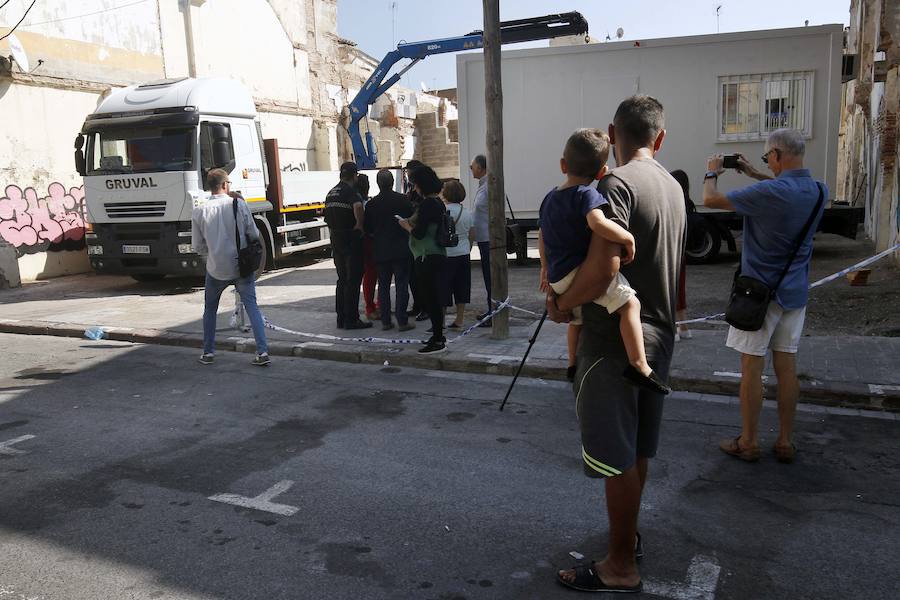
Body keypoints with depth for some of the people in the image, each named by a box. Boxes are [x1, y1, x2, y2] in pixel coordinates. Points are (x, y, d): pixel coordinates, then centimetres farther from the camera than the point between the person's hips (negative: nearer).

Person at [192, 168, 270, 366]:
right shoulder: (239, 204, -8)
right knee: (251, 306, 4)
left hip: (216, 269, 1)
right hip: (242, 266, -1)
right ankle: (262, 351, -5)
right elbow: (254, 235, -3)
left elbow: (198, 247, 0)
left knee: (210, 309, 19)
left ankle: (208, 352, 24)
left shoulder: (199, 211, -4)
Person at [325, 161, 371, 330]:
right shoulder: (351, 191, -13)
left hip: (336, 240, 8)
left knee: (342, 280, 15)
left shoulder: (331, 193, 13)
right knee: (353, 281, -2)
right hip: (351, 240, -8)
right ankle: (351, 320, 1)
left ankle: (341, 318, 19)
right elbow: (357, 206, -35)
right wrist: (360, 225, -21)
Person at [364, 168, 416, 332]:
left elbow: (367, 229, 4)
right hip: (401, 250, -2)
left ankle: (385, 321, 11)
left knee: (383, 286, 10)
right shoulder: (403, 200, -7)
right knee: (401, 285, 1)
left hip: (381, 251, 2)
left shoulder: (371, 204, -2)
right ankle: (402, 321, -1)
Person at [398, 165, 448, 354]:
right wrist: (411, 222, 18)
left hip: (427, 257, -10)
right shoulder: (438, 202, 13)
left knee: (430, 297, -5)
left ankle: (438, 340, 0)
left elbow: (419, 233, -19)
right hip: (438, 255, 10)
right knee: (433, 297, 17)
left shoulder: (427, 204, -17)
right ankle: (438, 335, 26)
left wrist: (406, 225, -1)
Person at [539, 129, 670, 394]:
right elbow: (598, 223, -34)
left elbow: (542, 235, 25)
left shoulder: (550, 197, 14)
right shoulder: (586, 194, -13)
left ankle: (573, 365, 46)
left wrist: (545, 268, 37)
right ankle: (638, 366, -25)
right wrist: (628, 238, -20)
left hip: (558, 277, 9)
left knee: (577, 316, 31)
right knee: (630, 303, -15)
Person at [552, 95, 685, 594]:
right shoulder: (672, 186, 10)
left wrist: (562, 304, -9)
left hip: (615, 337, -9)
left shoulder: (618, 183, -17)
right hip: (658, 334, 9)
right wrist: (564, 287, 12)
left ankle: (621, 568, 15)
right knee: (637, 449, 20)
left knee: (617, 457, 2)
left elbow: (602, 269, -26)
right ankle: (628, 537, 37)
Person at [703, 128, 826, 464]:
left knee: (751, 368, 3)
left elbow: (710, 200, -13)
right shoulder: (819, 191, 2)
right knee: (786, 367, 11)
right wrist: (753, 174, 26)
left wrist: (712, 173, 7)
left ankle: (749, 443, 13)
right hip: (795, 293, 7)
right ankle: (785, 443, 20)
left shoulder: (768, 193, -21)